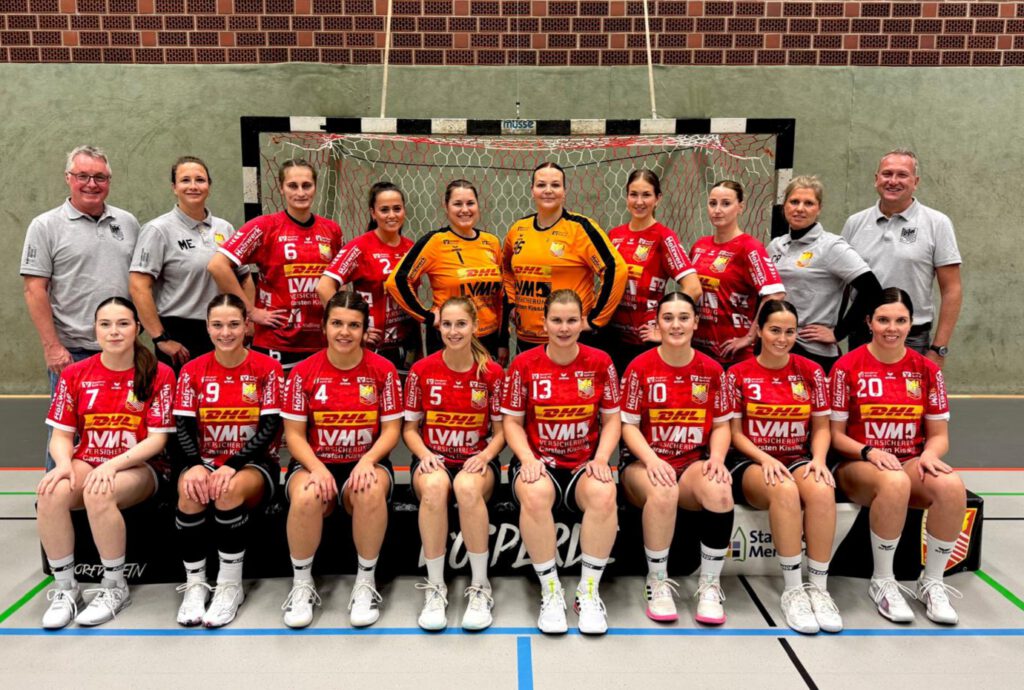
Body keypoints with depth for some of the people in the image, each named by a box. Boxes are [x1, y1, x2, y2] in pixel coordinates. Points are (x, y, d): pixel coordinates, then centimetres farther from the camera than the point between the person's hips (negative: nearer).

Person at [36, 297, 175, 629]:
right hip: (86, 463, 3)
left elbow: (157, 439, -7)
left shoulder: (158, 374, -4)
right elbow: (61, 434, 6)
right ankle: (64, 588, -10)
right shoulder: (75, 374, 6)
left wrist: (113, 464, -21)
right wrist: (64, 464, -16)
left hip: (137, 467, -3)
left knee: (99, 494, -34)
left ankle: (114, 587, -12)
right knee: (52, 493, -29)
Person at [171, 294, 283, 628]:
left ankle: (231, 585, -19)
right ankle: (195, 584, -17)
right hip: (206, 460, 2)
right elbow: (184, 426, -1)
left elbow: (270, 427, -10)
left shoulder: (267, 368, -3)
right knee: (191, 487, -31)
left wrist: (232, 465, -23)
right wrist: (195, 465, -21)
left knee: (230, 489, -35)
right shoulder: (192, 370, 6)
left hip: (254, 463, -2)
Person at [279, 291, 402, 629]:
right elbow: (294, 433, 0)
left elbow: (391, 429, -1)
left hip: (366, 462, 0)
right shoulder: (304, 371, -1)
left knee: (371, 492, -35)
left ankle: (366, 582, -13)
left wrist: (367, 460, -20)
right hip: (315, 463, 0)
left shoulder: (382, 369, -1)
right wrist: (316, 467, -18)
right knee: (305, 497, -34)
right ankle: (302, 584, -8)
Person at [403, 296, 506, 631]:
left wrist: (485, 456, -16)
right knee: (434, 486, -36)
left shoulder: (492, 372, -1)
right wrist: (425, 454, -13)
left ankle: (480, 587, -21)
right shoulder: (421, 370, 0)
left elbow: (500, 430, 4)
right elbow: (410, 428, 6)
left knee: (467, 486, -37)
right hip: (433, 459, 1)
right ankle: (435, 587, -22)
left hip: (476, 461, 0)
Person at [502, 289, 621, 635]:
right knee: (535, 494, -36)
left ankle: (589, 592, -14)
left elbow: (611, 419, 7)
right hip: (538, 462, -1)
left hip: (584, 464, 1)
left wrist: (601, 458, -11)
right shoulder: (524, 364, 0)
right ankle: (550, 592, -17)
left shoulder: (600, 362, 3)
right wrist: (528, 459, -14)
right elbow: (512, 421, 3)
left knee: (604, 493, -34)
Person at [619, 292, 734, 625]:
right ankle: (657, 583, -15)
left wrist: (716, 458, -12)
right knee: (664, 492, -37)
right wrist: (651, 459, -20)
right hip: (647, 463, -2)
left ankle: (710, 585, -13)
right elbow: (629, 425, -2)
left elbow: (722, 424, 9)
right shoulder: (640, 367, -2)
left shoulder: (711, 369, 6)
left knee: (720, 491, -32)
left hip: (694, 462, 2)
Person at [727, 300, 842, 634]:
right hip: (751, 462, -2)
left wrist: (819, 459, -11)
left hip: (798, 459, 2)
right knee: (785, 490, -36)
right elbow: (735, 432, 1)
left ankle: (818, 588, -22)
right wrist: (765, 458, -16)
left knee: (822, 489, -32)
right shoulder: (739, 374, 1)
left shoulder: (810, 371, 7)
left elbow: (821, 427, 9)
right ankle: (793, 589, -25)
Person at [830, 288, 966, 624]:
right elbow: (835, 434, -1)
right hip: (858, 465, -3)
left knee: (952, 486, -30)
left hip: (911, 464, 3)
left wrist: (928, 455, -13)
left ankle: (932, 583, -11)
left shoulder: (926, 369, 7)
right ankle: (882, 582, -17)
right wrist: (869, 452, -19)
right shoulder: (848, 366, -3)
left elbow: (939, 435, 9)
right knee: (895, 482, -37)